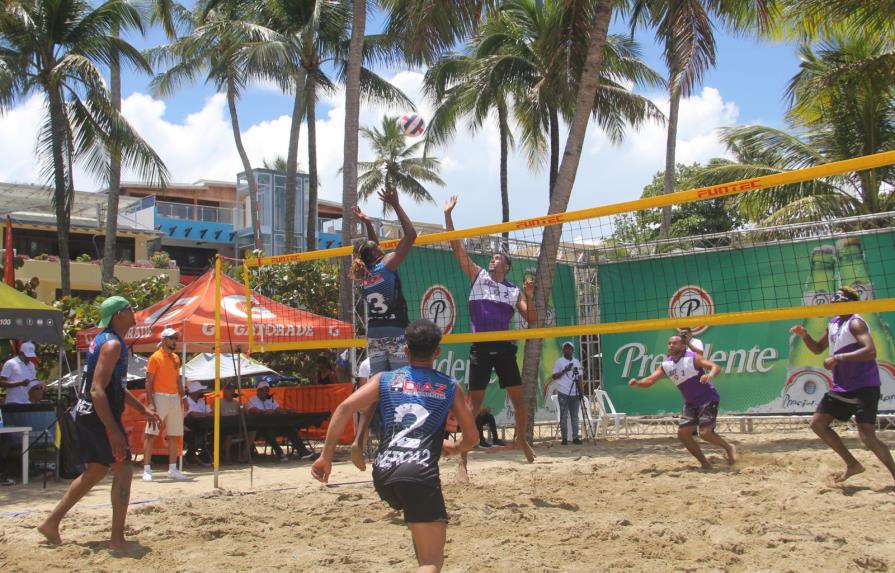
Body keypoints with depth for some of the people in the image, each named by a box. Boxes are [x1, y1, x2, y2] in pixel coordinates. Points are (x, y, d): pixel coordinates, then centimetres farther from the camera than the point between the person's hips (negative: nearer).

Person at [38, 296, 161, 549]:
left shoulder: (104, 340, 16)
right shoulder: (113, 344, -17)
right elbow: (97, 390, -26)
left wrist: (142, 408, 23)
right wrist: (113, 432, -29)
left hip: (87, 414, 10)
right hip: (100, 415, -10)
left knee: (95, 471, 19)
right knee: (123, 470, -5)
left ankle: (52, 522, 25)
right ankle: (118, 539, -3)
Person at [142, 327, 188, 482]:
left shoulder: (176, 358, 14)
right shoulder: (155, 357, -5)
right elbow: (149, 382, -9)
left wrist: (182, 398, 12)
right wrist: (150, 403, -17)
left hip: (175, 398, 7)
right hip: (160, 397, -7)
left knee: (174, 435, 8)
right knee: (151, 434, -8)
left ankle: (173, 469, 15)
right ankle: (147, 470, -6)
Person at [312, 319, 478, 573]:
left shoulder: (385, 379, 17)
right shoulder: (450, 387, 15)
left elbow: (345, 408, 3)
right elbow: (471, 438, 21)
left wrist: (326, 455, 4)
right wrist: (452, 448, 43)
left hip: (383, 473, 4)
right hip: (419, 473, -4)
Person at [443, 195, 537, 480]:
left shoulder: (514, 291, 11)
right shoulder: (478, 276, 7)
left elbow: (531, 318, 8)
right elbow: (456, 246, 3)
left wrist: (528, 295, -8)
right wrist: (448, 215, -2)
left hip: (504, 348, 2)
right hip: (480, 348, -2)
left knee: (518, 399, 7)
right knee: (475, 403, -4)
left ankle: (521, 439, 32)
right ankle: (463, 457, 0)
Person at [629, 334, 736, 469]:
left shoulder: (692, 358, -16)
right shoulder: (666, 364, 1)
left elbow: (716, 367, -24)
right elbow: (650, 380, -1)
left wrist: (710, 375, -46)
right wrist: (637, 382, -22)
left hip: (708, 399, -7)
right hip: (690, 403, 7)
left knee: (704, 433, -19)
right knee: (683, 434, 1)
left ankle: (729, 447, 10)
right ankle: (705, 464, 14)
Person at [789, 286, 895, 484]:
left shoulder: (855, 323, -15)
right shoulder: (833, 324, 11)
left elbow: (870, 351, -30)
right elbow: (818, 349, 24)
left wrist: (839, 358, -33)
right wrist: (804, 335, 5)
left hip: (864, 387, -9)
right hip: (841, 387, 9)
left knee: (867, 437, -16)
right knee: (818, 423, 9)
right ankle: (852, 464, 19)